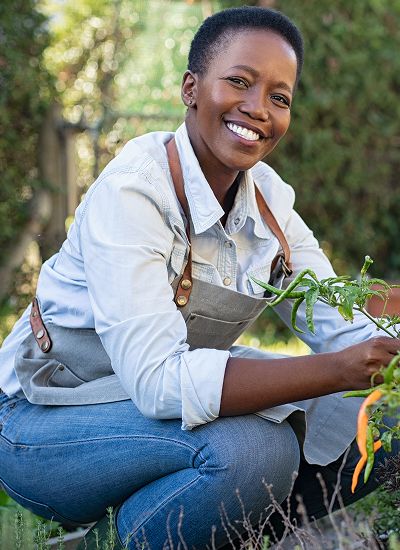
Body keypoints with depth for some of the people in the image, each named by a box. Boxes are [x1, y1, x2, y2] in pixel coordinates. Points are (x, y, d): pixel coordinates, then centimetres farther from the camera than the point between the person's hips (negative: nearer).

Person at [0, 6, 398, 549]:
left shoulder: (270, 199, -1)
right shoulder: (131, 192, -24)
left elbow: (343, 330, -4)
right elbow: (160, 380, -33)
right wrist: (337, 370, -39)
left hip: (160, 402, 7)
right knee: (254, 447, -33)